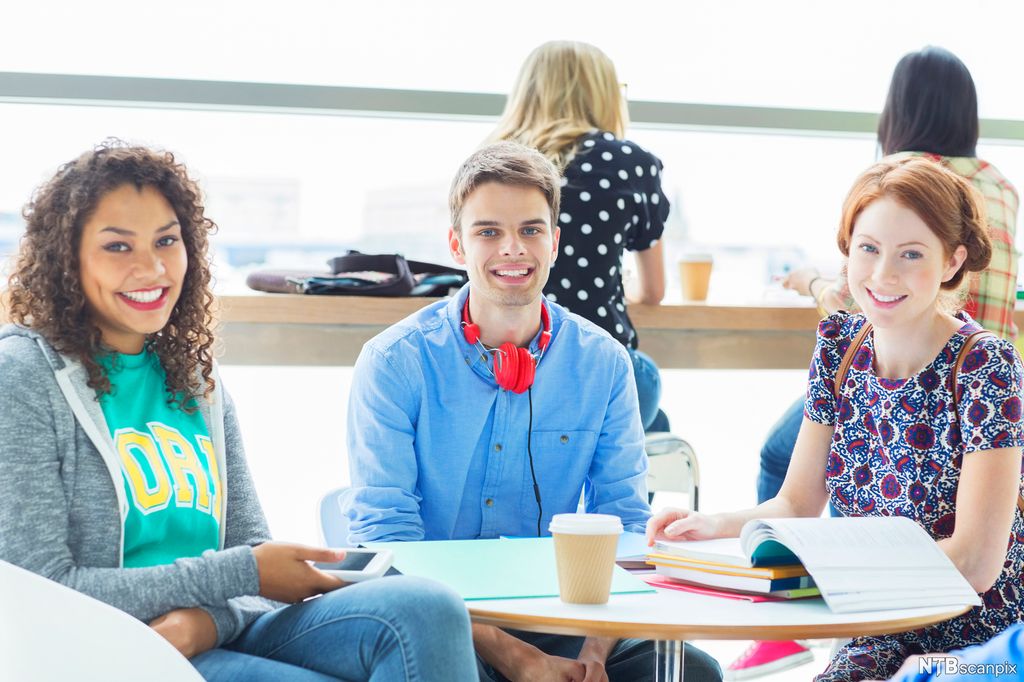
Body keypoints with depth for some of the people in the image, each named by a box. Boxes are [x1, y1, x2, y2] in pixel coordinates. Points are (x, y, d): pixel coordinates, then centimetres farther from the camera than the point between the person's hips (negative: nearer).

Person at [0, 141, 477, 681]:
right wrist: (243, 574, -11)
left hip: (218, 634, 7)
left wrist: (207, 618, -13)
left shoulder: (195, 376, 14)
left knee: (425, 609, -20)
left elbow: (250, 543, 13)